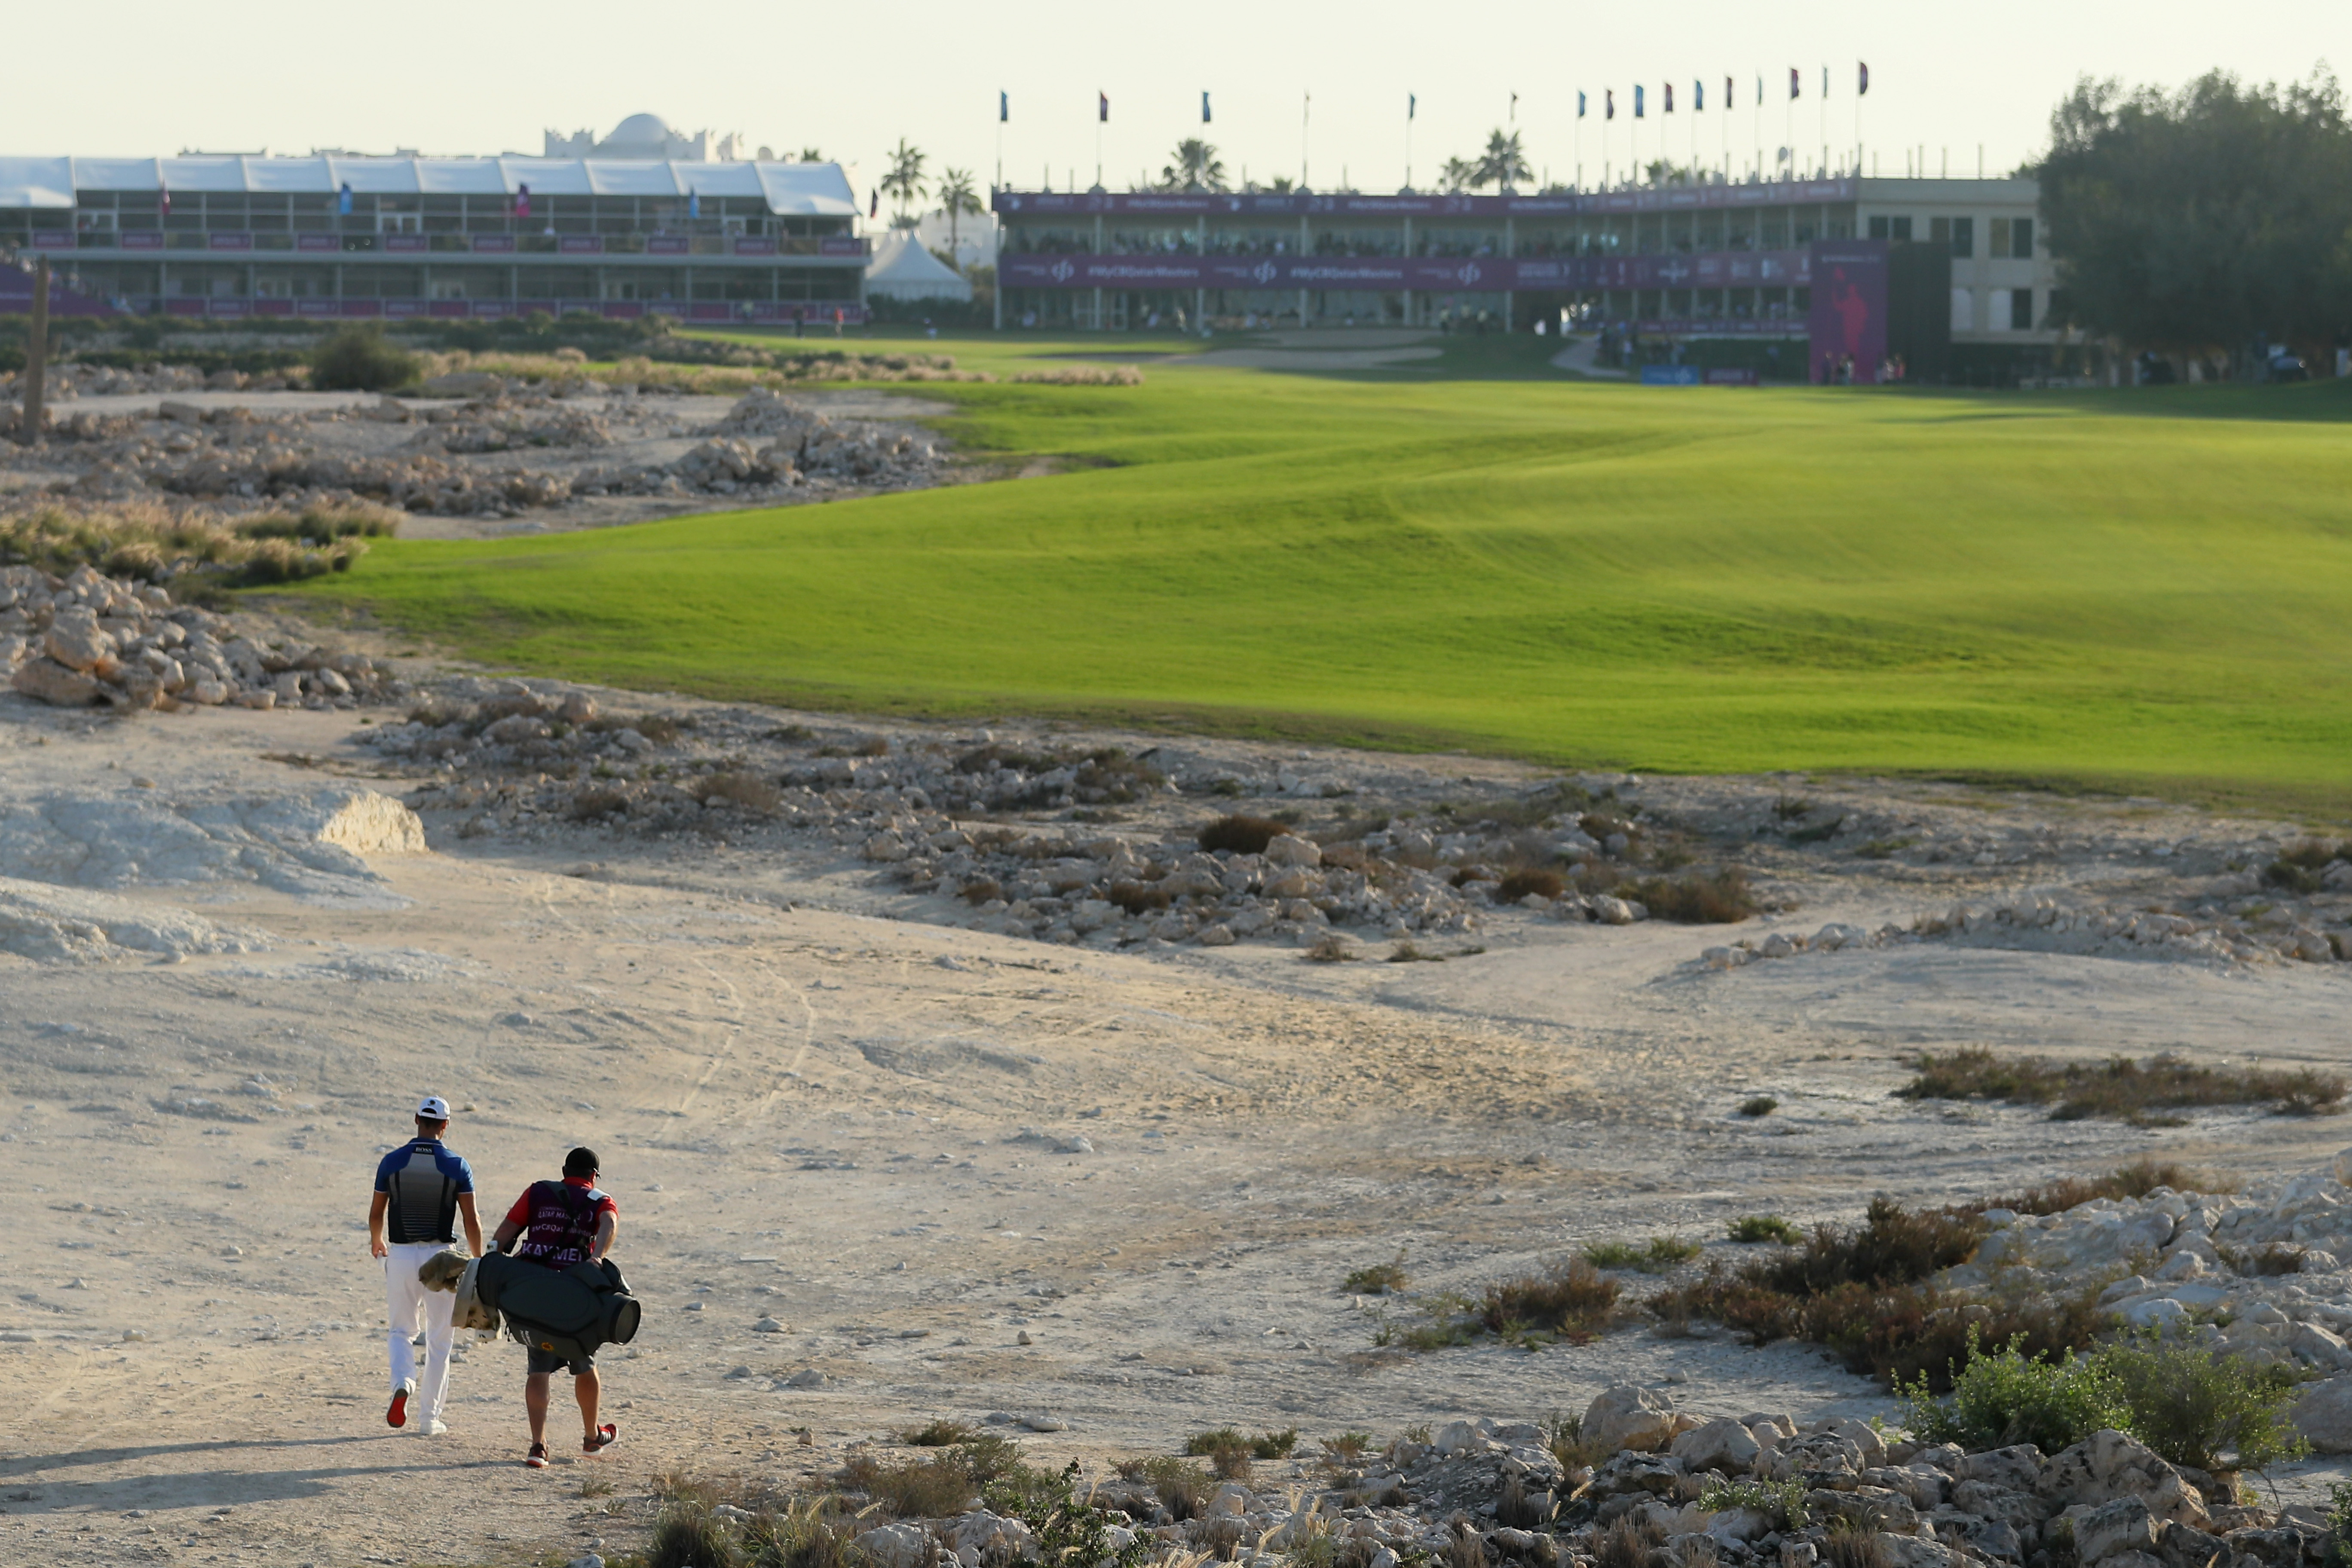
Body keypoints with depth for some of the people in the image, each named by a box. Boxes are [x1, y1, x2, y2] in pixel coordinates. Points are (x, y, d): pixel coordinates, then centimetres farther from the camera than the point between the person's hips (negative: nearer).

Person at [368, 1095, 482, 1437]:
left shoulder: (391, 1162, -2)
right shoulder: (456, 1166, -6)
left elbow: (376, 1213, 8)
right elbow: (471, 1221, -7)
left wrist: (376, 1241, 29)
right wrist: (479, 1262, 6)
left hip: (401, 1256, 1)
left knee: (403, 1331, 17)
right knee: (439, 1341, 10)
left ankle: (403, 1384, -13)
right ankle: (430, 1418, 10)